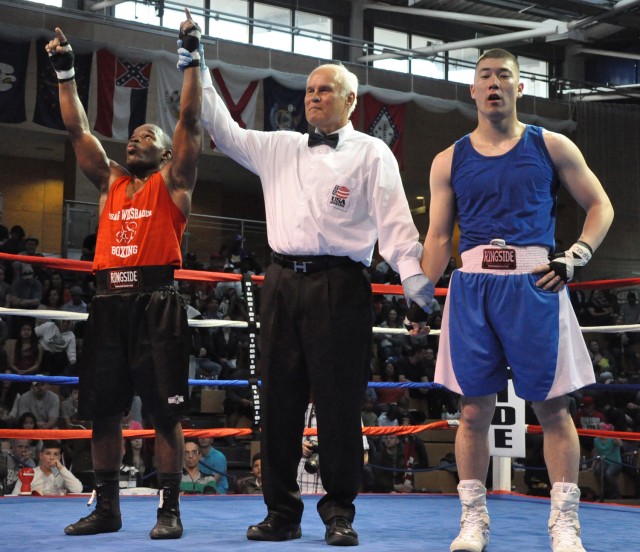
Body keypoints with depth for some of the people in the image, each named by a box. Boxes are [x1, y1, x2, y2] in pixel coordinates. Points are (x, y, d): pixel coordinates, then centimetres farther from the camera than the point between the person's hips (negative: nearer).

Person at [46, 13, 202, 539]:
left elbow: (190, 120, -1)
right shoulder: (111, 180, 20)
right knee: (103, 408, 7)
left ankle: (170, 509, 2)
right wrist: (66, 72, 16)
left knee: (164, 409, -3)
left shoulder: (172, 180, 8)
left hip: (156, 302, -5)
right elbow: (78, 130, 20)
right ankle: (107, 507, 16)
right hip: (109, 301, 5)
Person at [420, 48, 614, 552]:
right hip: (472, 286, 2)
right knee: (474, 407, 3)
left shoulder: (551, 147, 7)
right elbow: (438, 237, 10)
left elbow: (600, 206, 10)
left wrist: (576, 256, -6)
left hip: (535, 284, -1)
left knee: (552, 405, -1)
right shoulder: (450, 161, 11)